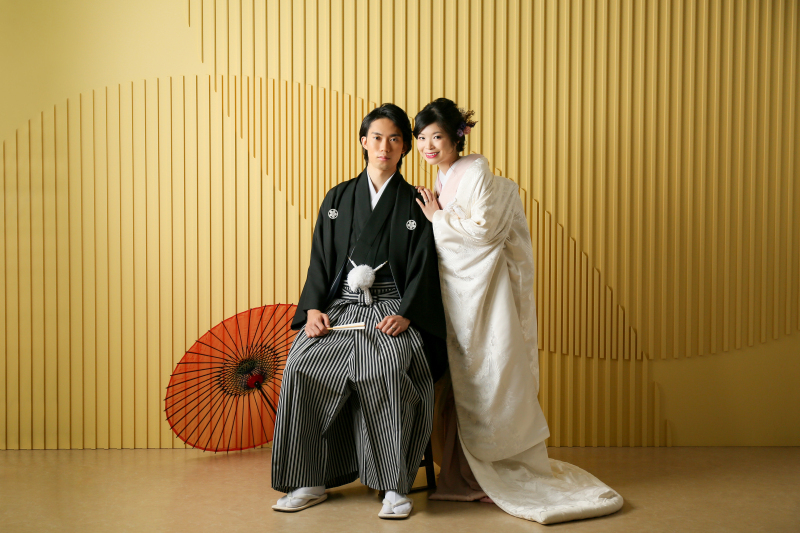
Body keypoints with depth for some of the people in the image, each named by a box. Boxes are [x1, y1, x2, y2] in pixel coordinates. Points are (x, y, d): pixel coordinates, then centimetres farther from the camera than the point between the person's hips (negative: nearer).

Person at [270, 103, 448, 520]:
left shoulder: (415, 204, 9)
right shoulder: (338, 199, 16)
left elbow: (423, 268, 1)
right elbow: (321, 260, 11)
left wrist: (405, 315, -16)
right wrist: (313, 308, -6)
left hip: (393, 310, -2)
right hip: (340, 306, 3)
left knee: (389, 365, -35)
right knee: (304, 363, -26)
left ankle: (395, 485, -23)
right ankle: (311, 481, -14)